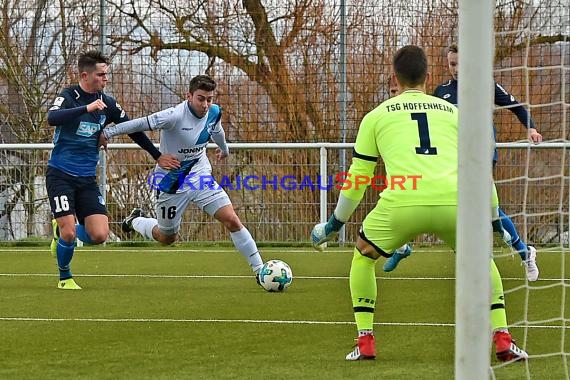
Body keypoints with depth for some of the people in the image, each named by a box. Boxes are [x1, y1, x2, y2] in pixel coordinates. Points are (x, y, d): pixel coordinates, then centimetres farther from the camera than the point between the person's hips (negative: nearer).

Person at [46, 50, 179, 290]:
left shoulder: (107, 103, 5)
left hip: (87, 179, 5)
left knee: (99, 235, -9)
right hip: (60, 175, -5)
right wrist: (86, 108, -40)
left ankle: (62, 229, 22)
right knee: (69, 232, -15)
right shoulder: (68, 96, -10)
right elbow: (52, 118, -32)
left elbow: (132, 130, 17)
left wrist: (157, 156, 15)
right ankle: (65, 277, 14)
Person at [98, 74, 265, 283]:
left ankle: (259, 269, -4)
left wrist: (224, 148, 37)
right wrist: (107, 132, -22)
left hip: (200, 177, 4)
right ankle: (136, 221, 46)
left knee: (232, 220, -12)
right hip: (172, 182, -4)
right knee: (167, 238, 15)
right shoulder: (174, 116, -28)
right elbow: (141, 124, -24)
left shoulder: (214, 113, -7)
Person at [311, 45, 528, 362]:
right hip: (455, 203, 1)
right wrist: (494, 219, 41)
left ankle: (364, 342, 17)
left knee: (362, 257, 27)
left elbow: (357, 178, 24)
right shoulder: (453, 112, 25)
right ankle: (503, 342, 17)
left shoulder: (377, 116, 21)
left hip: (401, 205, -1)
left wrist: (335, 223, 38)